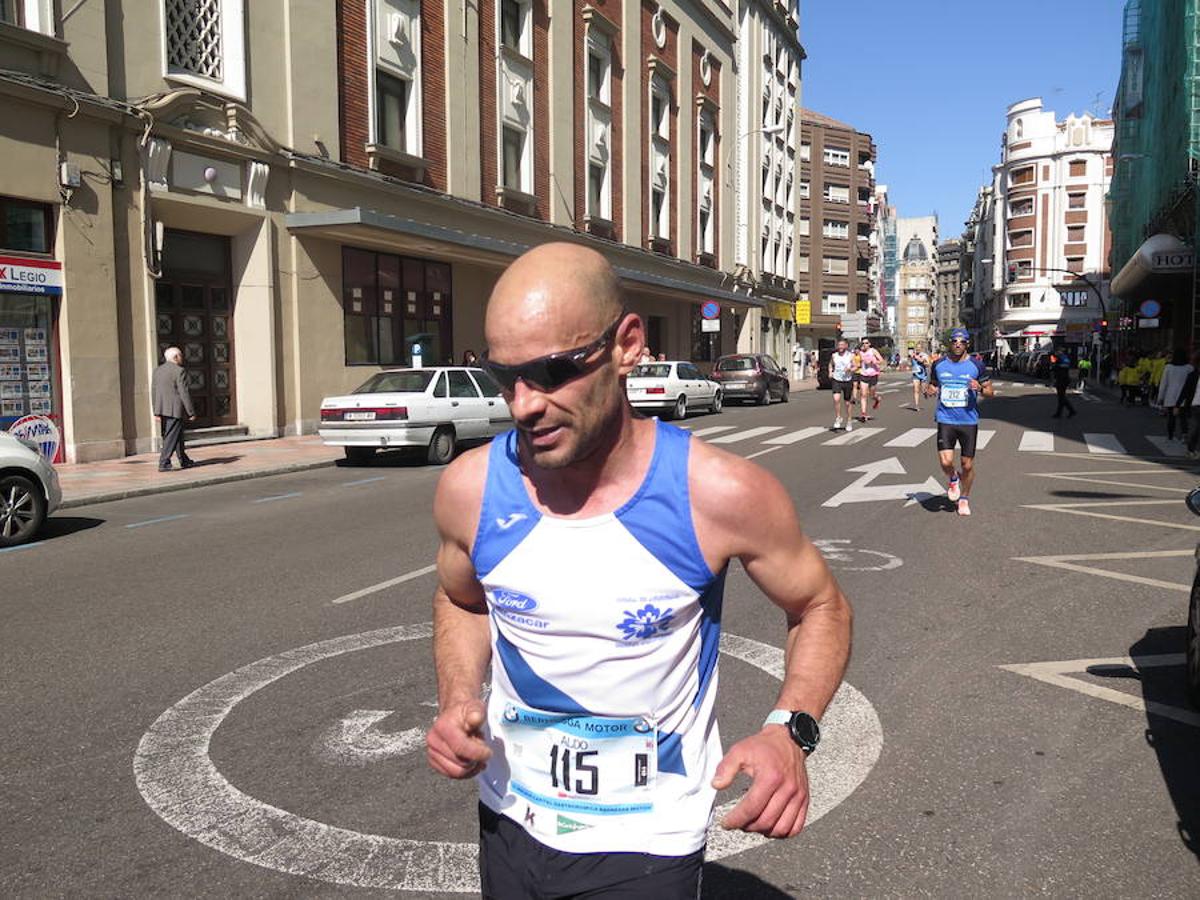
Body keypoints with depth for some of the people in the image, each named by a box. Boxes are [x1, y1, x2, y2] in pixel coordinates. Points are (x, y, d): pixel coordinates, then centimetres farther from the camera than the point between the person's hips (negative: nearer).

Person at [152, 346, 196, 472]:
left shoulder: (157, 371, 12)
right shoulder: (179, 371, -10)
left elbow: (153, 392, 11)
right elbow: (184, 393, -14)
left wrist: (157, 411, 13)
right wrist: (191, 413, -10)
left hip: (162, 410, 8)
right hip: (175, 409, -8)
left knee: (178, 435, 18)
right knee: (171, 437, -4)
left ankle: (184, 461, 26)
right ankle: (163, 463, -8)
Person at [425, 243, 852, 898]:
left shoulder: (719, 494, -23)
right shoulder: (470, 489, -14)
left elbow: (821, 608, -5)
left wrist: (790, 731, -21)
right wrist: (457, 701, -11)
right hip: (509, 821, 4)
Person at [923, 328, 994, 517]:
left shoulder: (977, 366, -1)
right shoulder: (938, 364, 4)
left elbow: (991, 392, 5)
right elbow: (932, 384, 19)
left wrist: (980, 389, -17)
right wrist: (929, 391, -5)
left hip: (969, 421, 0)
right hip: (945, 420, 0)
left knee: (967, 464, 5)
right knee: (945, 461, -13)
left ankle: (964, 499, 27)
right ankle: (952, 479, 22)